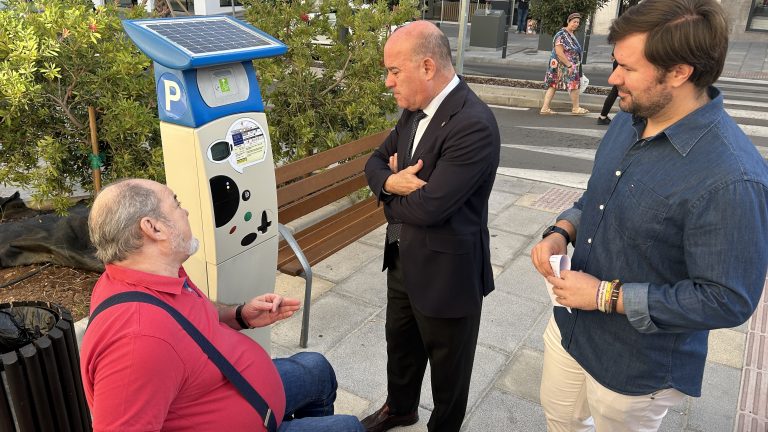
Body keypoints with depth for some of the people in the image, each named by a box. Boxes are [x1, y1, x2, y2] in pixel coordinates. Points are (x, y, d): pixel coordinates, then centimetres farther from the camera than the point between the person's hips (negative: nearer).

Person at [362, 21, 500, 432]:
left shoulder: (474, 125, -28)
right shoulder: (414, 109, 1)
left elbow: (428, 207, -31)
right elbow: (375, 162, 7)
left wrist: (389, 196, -10)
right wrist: (392, 182, -17)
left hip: (445, 271, -8)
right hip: (403, 258, 8)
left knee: (447, 362, 17)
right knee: (400, 341, 28)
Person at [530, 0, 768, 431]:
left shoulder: (731, 179, -31)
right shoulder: (630, 119, -4)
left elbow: (728, 300, -26)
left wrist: (607, 296, -24)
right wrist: (562, 231, -9)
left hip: (639, 367, -7)